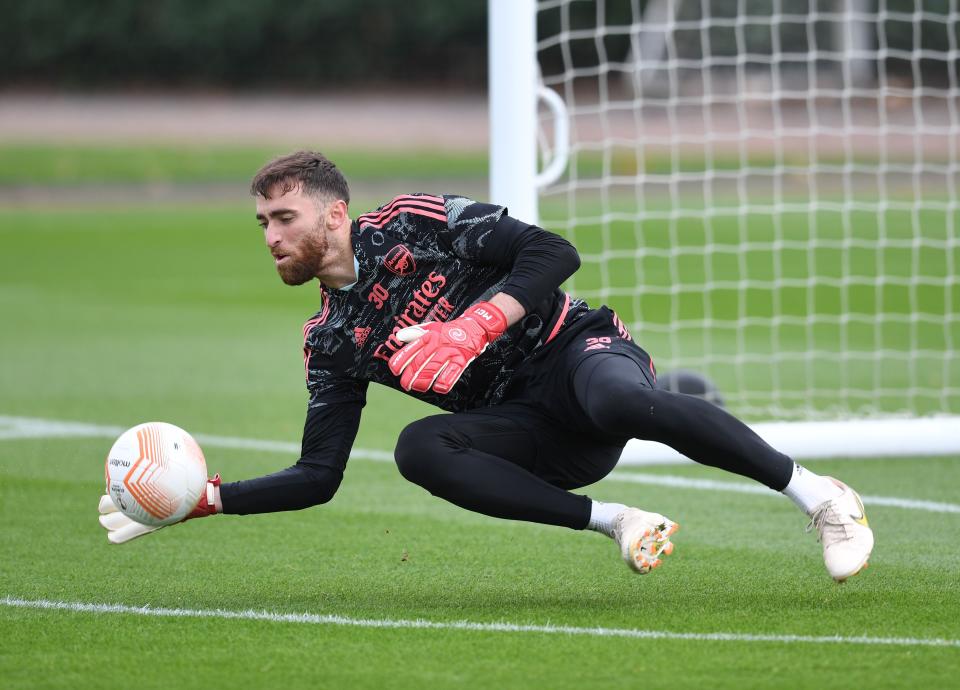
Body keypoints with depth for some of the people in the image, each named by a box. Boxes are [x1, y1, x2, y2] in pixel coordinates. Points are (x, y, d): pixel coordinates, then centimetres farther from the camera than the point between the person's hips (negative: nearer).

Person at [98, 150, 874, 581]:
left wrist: (469, 332, -24)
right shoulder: (332, 342, 11)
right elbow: (317, 478, 10)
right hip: (537, 441, 5)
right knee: (419, 448, -24)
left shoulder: (414, 226, -5)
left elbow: (552, 253, -13)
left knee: (620, 401, -40)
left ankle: (819, 495, -28)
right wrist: (200, 500, 1)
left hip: (578, 349, -5)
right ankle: (615, 521, -22)